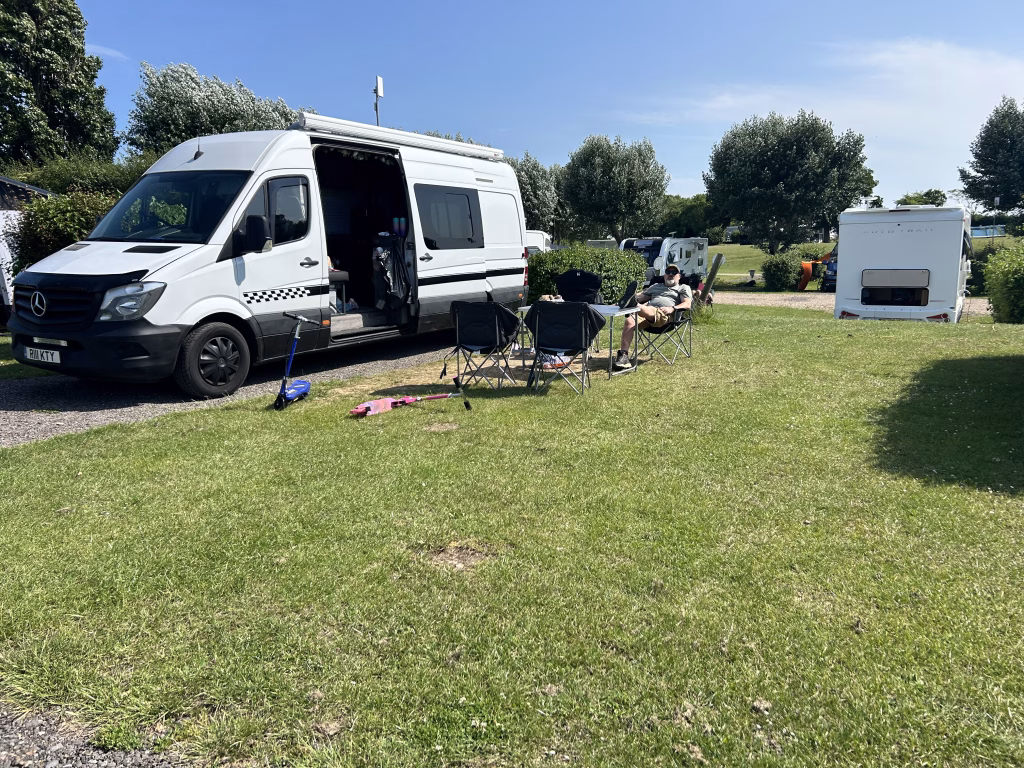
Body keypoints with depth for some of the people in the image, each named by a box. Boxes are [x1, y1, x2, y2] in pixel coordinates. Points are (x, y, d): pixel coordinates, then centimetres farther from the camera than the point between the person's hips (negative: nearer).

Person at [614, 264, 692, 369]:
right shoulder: (656, 286, 41)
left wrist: (672, 308, -12)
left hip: (663, 315, -4)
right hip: (647, 310, 4)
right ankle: (623, 355, -38)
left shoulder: (683, 288, 25)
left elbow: (687, 304, 8)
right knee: (629, 321, -29)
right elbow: (641, 297, 36)